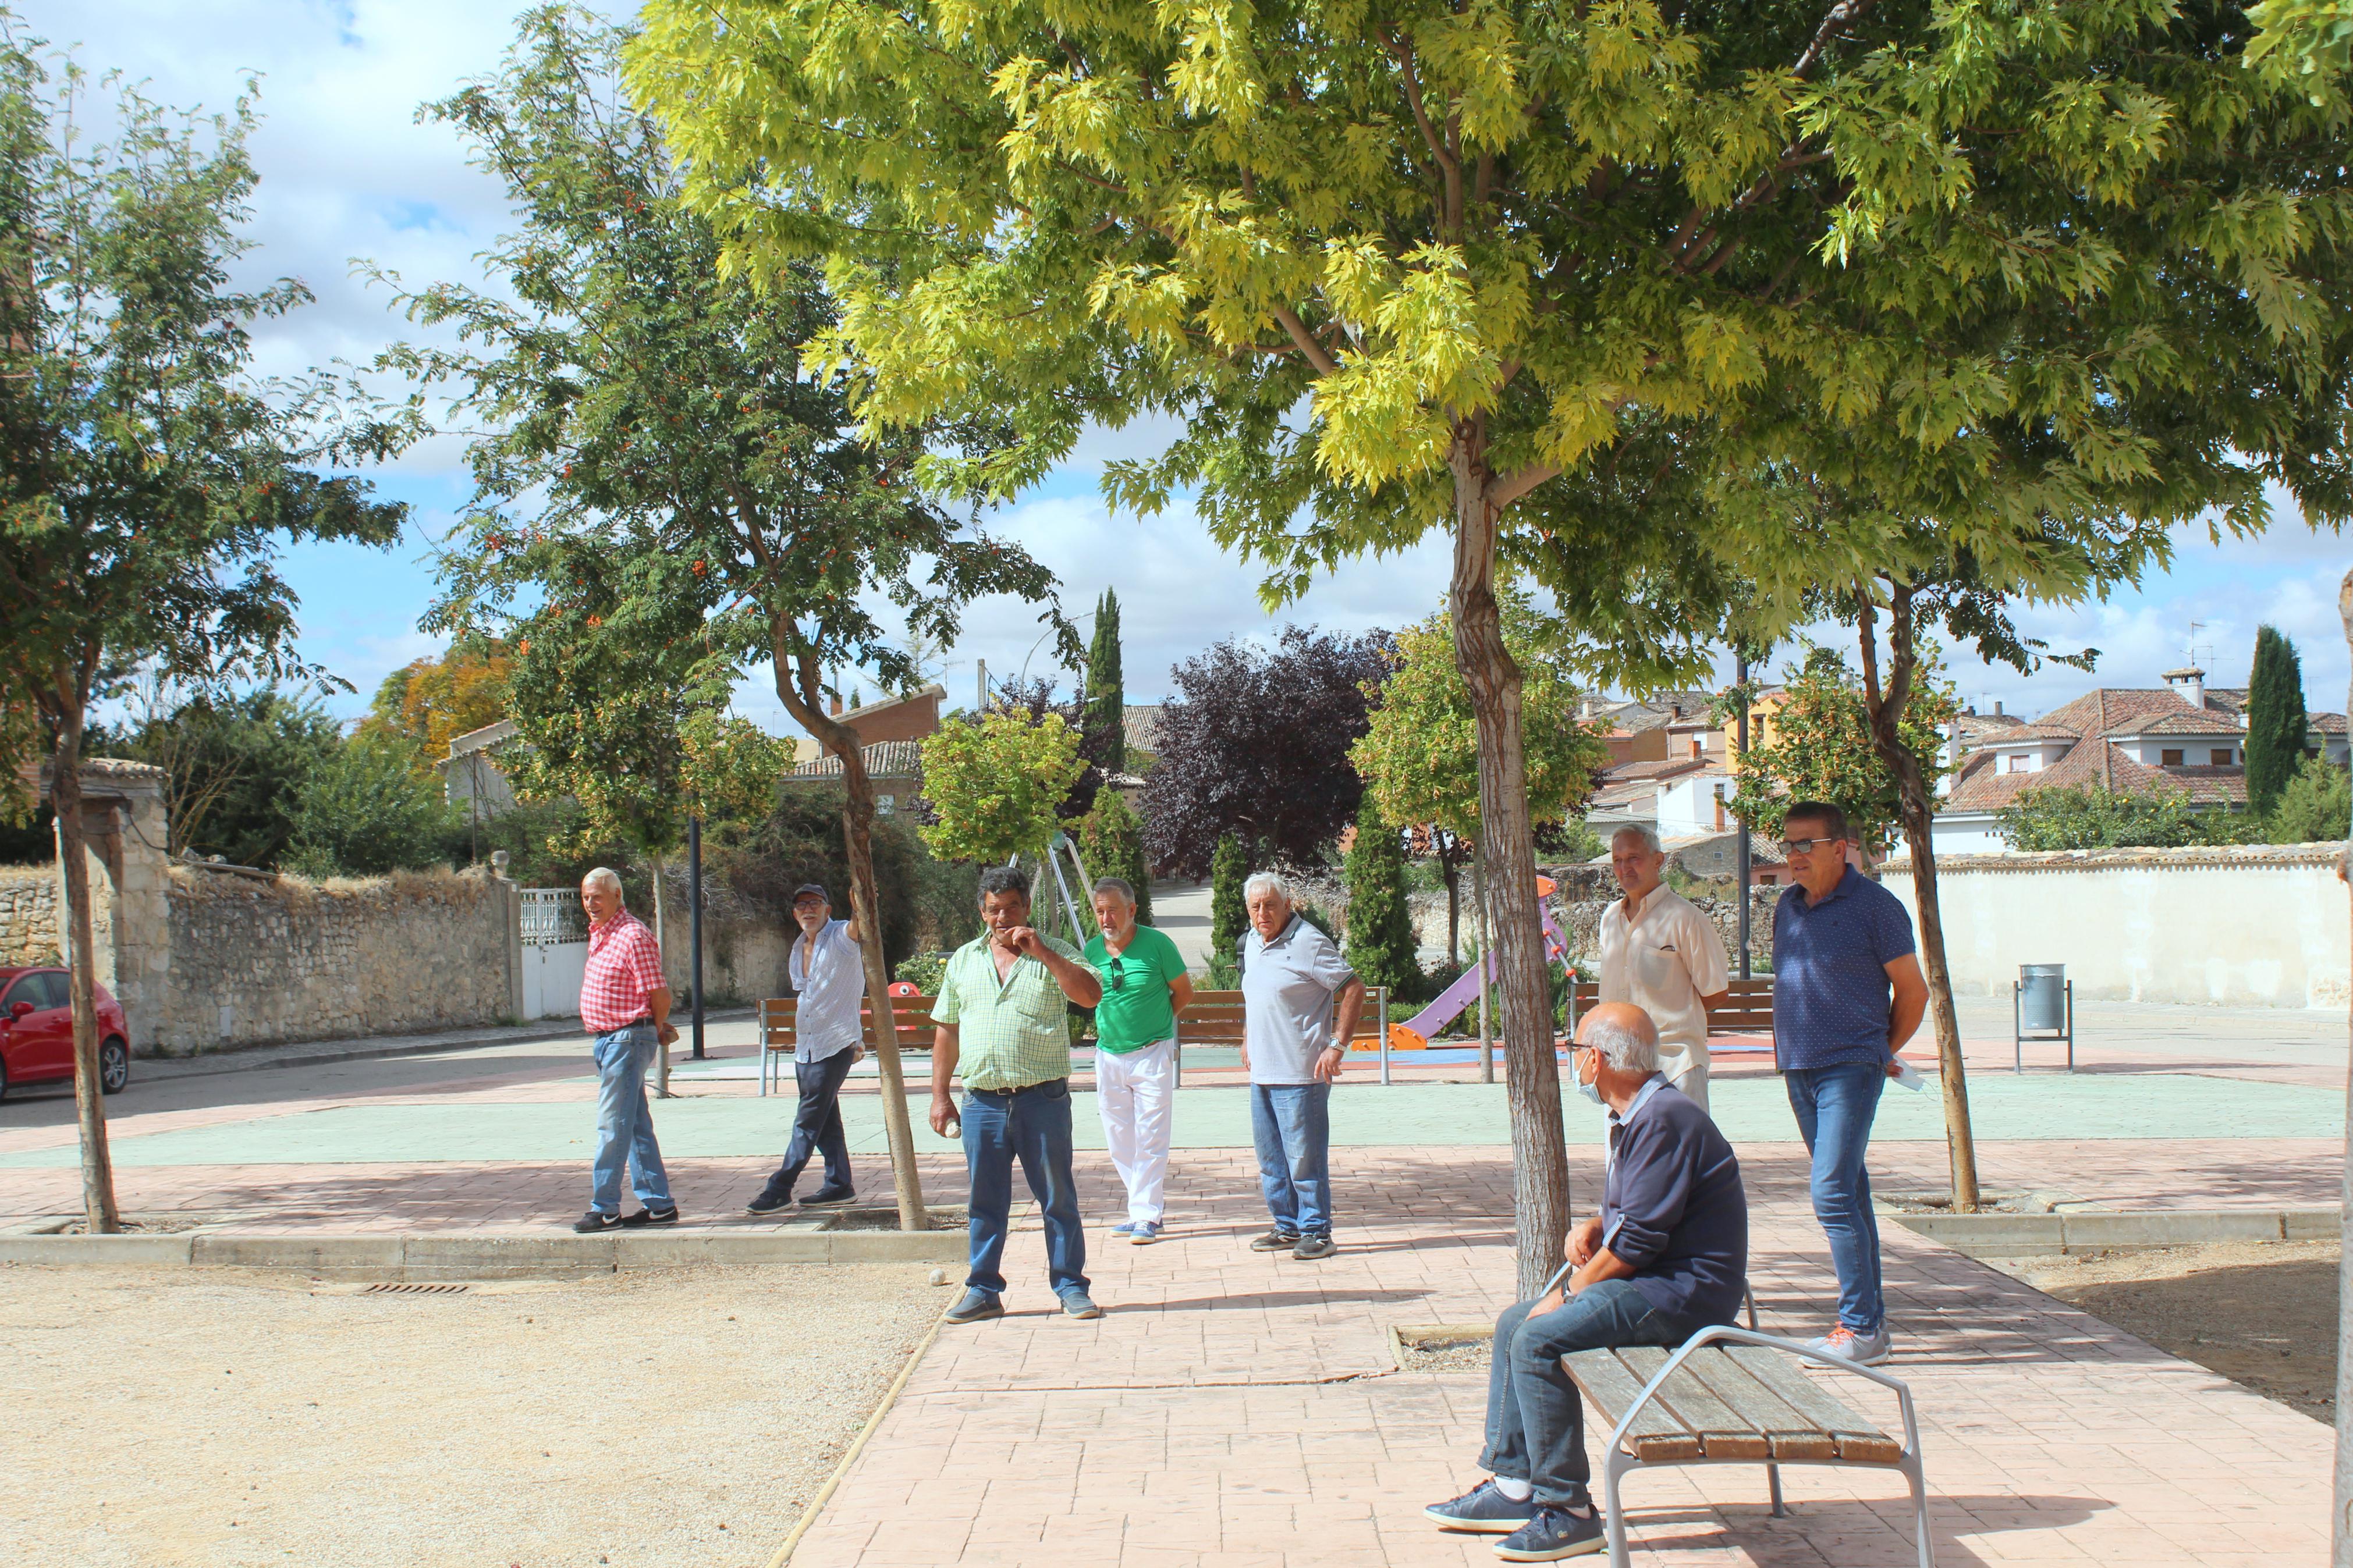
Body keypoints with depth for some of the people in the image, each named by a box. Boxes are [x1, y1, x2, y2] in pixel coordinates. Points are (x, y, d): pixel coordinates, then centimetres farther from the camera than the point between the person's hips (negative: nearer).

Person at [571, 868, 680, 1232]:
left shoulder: (633, 935, -16)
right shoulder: (598, 933, 14)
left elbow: (659, 993, -17)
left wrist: (658, 1030, 0)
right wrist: (657, 1028, 18)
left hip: (628, 1038, -10)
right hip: (608, 1039, 10)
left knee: (613, 1126, -6)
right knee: (637, 1126, 11)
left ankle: (605, 1209, 0)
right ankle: (658, 1205, 16)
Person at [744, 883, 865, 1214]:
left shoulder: (840, 937, -8)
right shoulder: (799, 949, 14)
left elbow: (856, 928, -32)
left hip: (836, 1045, -8)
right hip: (805, 1047, 8)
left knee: (808, 1121, -5)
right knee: (824, 1120, 11)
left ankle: (779, 1189, -2)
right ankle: (839, 1185, 19)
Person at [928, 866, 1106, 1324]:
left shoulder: (1055, 953, 4)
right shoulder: (963, 960, 13)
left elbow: (1091, 995, -14)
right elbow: (947, 1030, 15)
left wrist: (1041, 952, -19)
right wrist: (940, 1096, 10)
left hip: (1043, 1100, -2)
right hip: (983, 1102, 3)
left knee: (1058, 1198, 4)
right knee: (985, 1202, 8)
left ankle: (1070, 1286, 13)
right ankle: (983, 1290, 17)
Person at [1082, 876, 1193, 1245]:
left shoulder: (1157, 944, -10)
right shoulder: (1092, 950, 1)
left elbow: (1184, 991, 2)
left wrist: (1154, 1023, 4)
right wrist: (1112, 1025, 7)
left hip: (1153, 1054, -5)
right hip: (1109, 1057, 5)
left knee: (1150, 1140, -4)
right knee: (1119, 1142, 10)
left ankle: (1145, 1217, 1)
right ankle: (1150, 1206, 23)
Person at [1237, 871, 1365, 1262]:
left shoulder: (1308, 943, -13)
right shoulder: (1251, 942, 12)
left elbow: (1354, 989, -14)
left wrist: (1338, 1045, -18)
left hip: (1300, 1075, -8)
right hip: (1262, 1073, 8)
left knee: (1305, 1157, -3)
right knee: (1270, 1158, 14)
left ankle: (1316, 1232, 8)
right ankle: (1287, 1228, 25)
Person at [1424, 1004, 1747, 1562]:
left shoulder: (1663, 1120, -19)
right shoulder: (1636, 1117, 14)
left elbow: (1640, 1237, -23)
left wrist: (1573, 1290, -13)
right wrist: (1592, 1229, 3)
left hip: (1683, 1291, -11)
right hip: (1647, 1278, 11)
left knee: (1539, 1340, -23)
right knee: (1513, 1324, 10)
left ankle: (1568, 1512, -16)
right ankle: (1512, 1488, 11)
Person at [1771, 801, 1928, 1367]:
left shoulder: (1874, 906, -8)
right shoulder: (1788, 907, 12)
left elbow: (1913, 990, 0)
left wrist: (1883, 1052, 9)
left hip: (1851, 1069, -7)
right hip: (1799, 1068, 7)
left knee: (1833, 1193, -15)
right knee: (1848, 1193, 12)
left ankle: (1861, 1329, -9)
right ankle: (1871, 1318, 19)